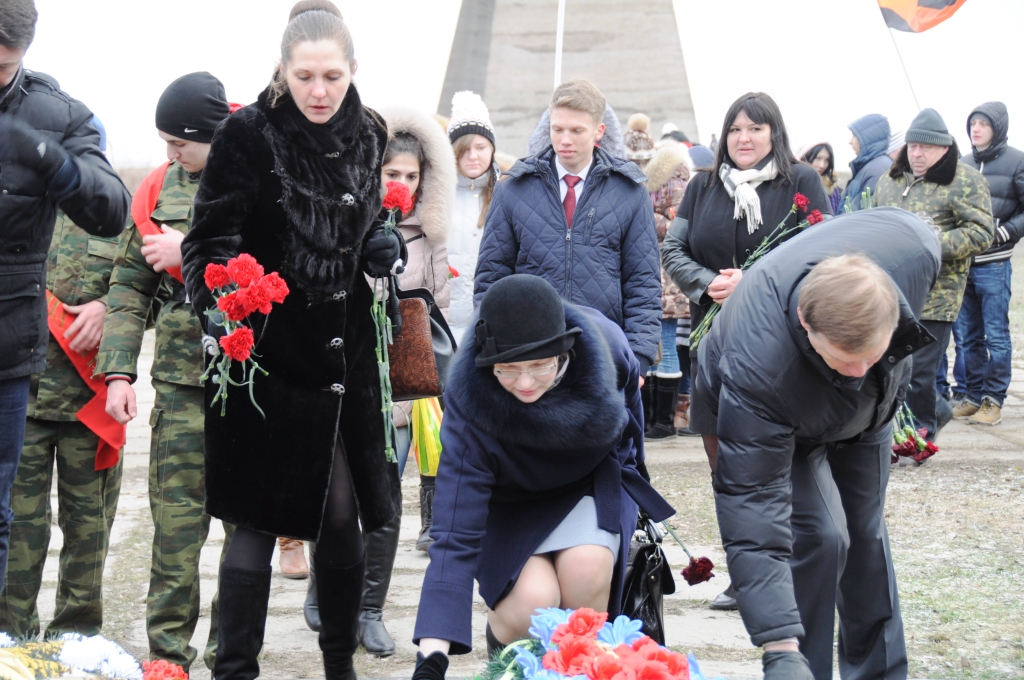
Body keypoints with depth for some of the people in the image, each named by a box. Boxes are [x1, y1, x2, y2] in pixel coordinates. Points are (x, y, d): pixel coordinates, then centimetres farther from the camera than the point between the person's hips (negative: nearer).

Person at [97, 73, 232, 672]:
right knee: (176, 516, -2)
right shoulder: (161, 186, 10)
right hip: (183, 376, 2)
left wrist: (190, 253, -14)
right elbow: (129, 285, 12)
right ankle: (168, 649, 7)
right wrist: (119, 370, 4)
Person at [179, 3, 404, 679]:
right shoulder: (248, 135, -9)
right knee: (261, 516, -2)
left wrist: (385, 245, 0)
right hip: (267, 354, -5)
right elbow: (211, 241, -9)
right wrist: (219, 307, -26)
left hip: (345, 356, 5)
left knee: (342, 516, 11)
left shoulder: (366, 136, 7)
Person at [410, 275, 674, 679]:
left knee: (586, 567, -30)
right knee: (533, 599, -29)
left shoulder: (602, 343, -27)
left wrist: (627, 462, 15)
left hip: (592, 483, 2)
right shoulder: (469, 403, -34)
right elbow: (455, 534, -36)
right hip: (510, 505, -2)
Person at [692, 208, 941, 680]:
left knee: (867, 534, 13)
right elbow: (752, 501, -47)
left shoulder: (915, 251, -40)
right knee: (820, 537, -20)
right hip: (781, 422, -4)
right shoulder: (754, 367, -50)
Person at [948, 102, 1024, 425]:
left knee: (995, 335, -1)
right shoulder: (961, 164, 12)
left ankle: (993, 401, 5)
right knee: (965, 335, 10)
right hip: (960, 261, 5)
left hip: (993, 263, -5)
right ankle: (970, 395, 19)